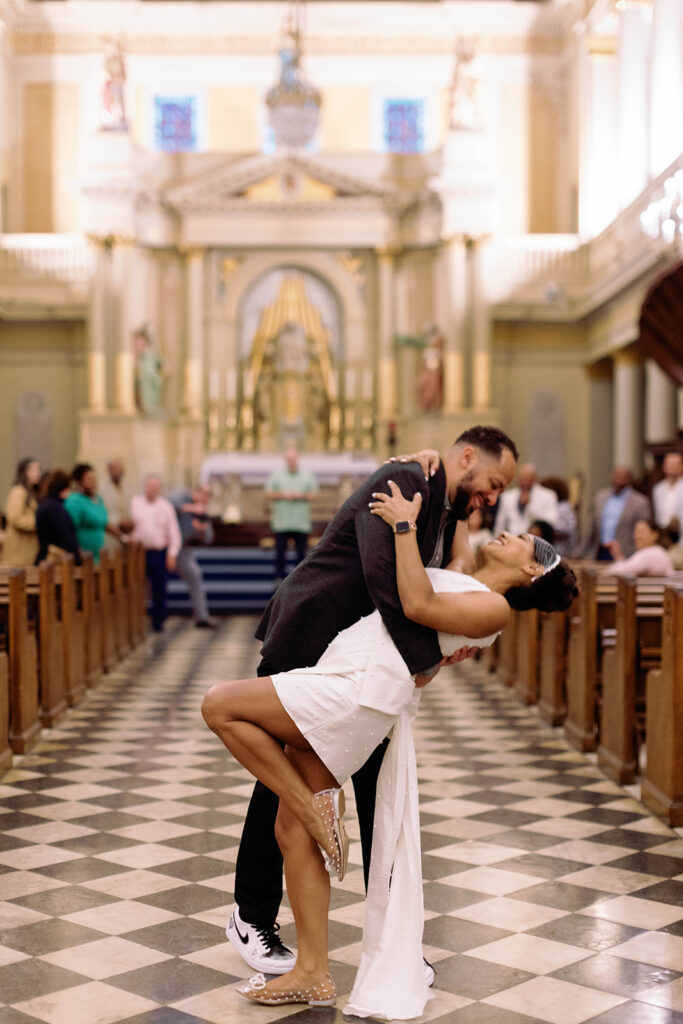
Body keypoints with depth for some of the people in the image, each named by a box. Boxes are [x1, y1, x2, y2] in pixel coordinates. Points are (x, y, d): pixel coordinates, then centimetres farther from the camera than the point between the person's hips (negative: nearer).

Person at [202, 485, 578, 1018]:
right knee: (292, 831, 3)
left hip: (360, 691, -9)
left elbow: (418, 605, -14)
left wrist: (405, 525, -8)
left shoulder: (495, 607, 0)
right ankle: (314, 973, 9)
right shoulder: (460, 586, 26)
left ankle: (316, 802, -7)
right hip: (333, 692, 9)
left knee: (221, 704, -16)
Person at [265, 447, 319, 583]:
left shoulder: (308, 475, 8)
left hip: (301, 523, 0)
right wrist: (282, 495, -10)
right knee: (280, 552, -2)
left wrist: (301, 496, -11)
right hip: (281, 523, 0)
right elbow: (268, 494, 5)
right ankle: (279, 577, 5)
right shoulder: (276, 475, 8)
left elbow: (314, 495, 6)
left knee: (301, 552, 1)